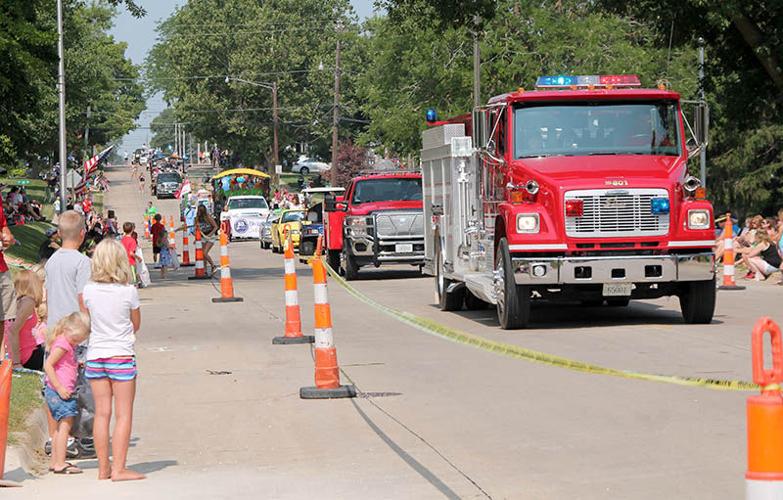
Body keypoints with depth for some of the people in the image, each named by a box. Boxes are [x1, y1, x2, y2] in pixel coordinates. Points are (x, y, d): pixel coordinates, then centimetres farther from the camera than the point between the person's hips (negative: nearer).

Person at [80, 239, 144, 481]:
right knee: (123, 414, 1)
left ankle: (103, 468, 12)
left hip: (95, 355, 3)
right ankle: (118, 468, -2)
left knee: (101, 413, 8)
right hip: (121, 355, -3)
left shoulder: (88, 291, -3)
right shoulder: (129, 291, -10)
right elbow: (136, 324, 4)